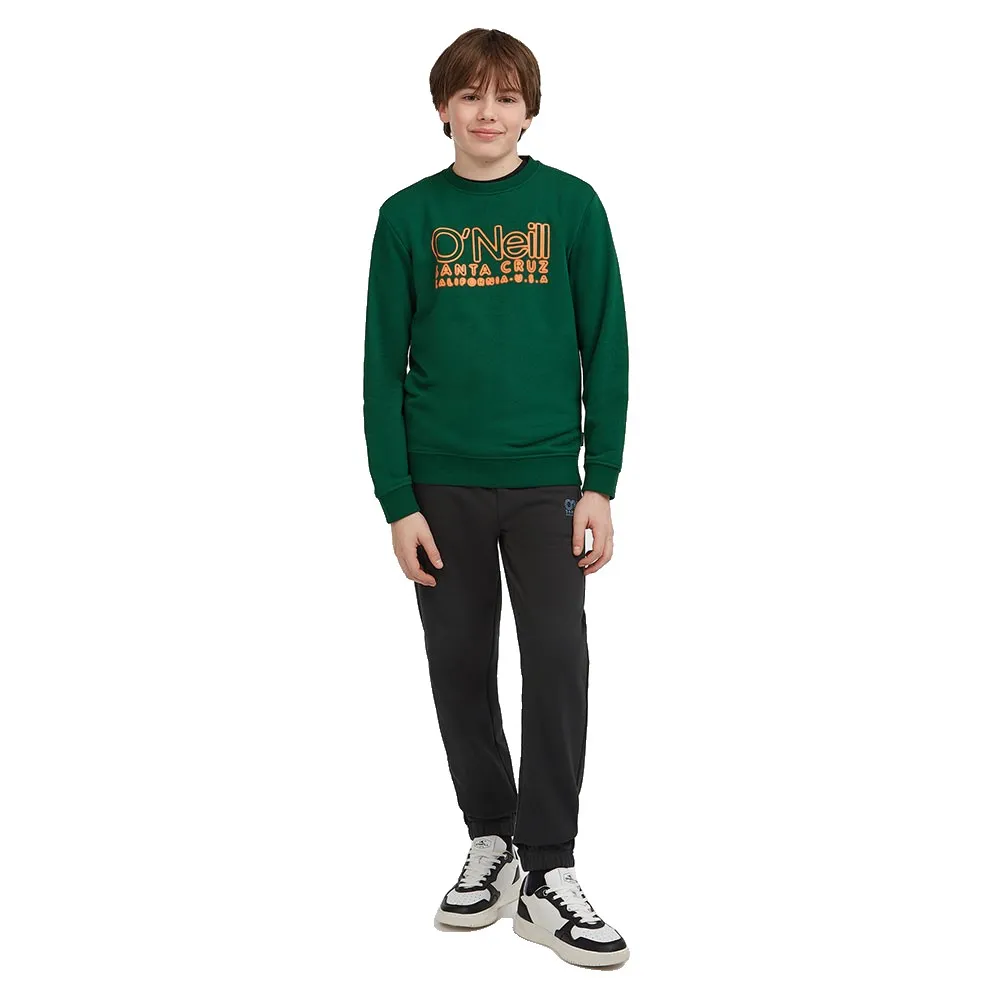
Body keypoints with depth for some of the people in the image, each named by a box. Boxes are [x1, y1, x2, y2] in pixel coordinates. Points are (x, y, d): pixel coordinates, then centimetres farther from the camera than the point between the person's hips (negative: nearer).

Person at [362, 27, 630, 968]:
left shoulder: (571, 204, 2)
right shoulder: (408, 216, 4)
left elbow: (605, 351, 2)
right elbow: (383, 367, 3)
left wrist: (601, 485, -5)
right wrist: (398, 502, -3)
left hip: (544, 481, -1)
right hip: (441, 484, 2)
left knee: (558, 660, -8)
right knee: (460, 668, 8)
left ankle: (548, 874, 3)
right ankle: (491, 840, 25)